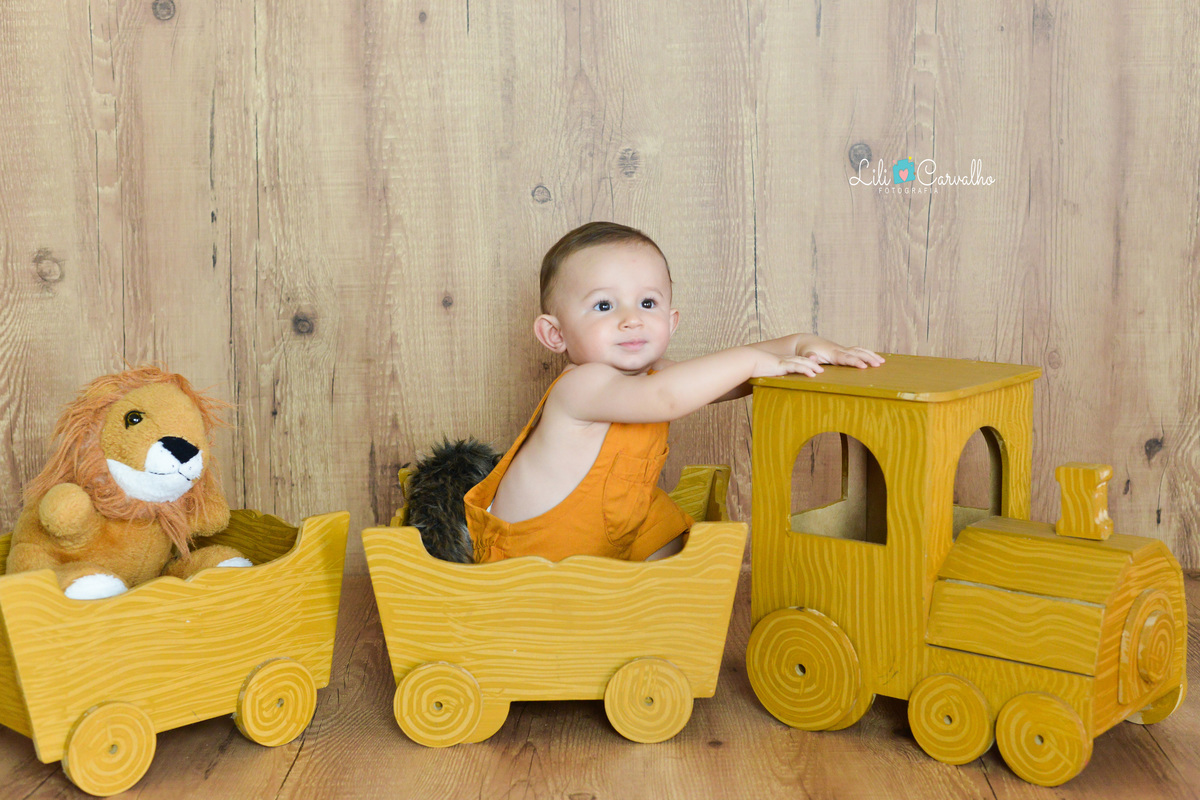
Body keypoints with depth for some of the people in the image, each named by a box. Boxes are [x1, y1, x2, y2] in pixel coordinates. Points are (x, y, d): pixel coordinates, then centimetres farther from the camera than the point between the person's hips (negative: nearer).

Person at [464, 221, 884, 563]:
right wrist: (751, 360, -38)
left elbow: (725, 375, 2)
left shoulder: (646, 374, -5)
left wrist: (799, 344, -12)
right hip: (529, 556, -8)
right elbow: (665, 396, -46)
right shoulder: (580, 386, -31)